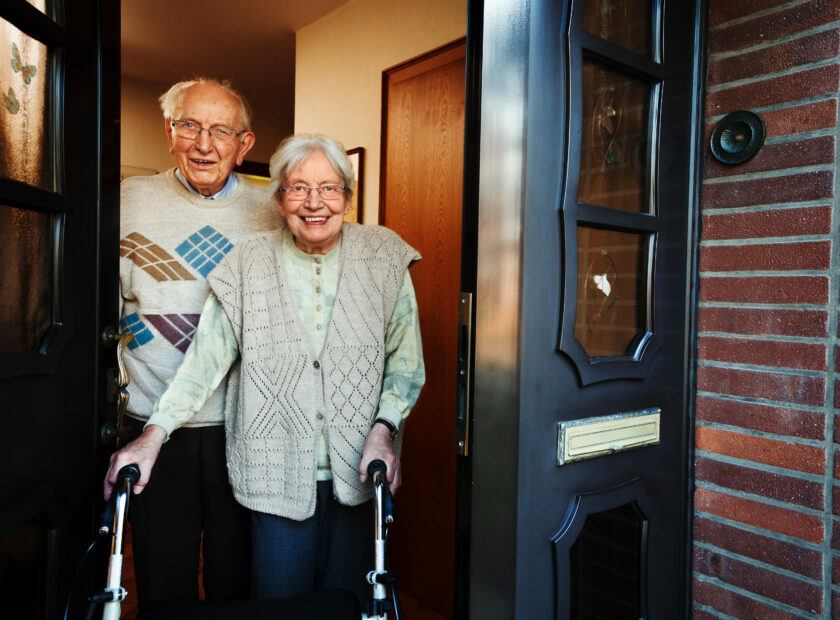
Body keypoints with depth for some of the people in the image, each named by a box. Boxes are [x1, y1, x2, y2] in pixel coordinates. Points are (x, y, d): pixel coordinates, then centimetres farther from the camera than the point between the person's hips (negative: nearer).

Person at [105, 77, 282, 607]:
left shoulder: (272, 215, 3)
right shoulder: (129, 201, 1)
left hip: (246, 428, 1)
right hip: (151, 426, 0)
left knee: (238, 581, 14)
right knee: (163, 585, 12)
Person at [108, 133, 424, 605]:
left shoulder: (383, 258, -1)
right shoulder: (249, 264, 0)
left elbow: (407, 364, 3)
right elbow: (205, 359, 1)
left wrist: (383, 430, -10)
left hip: (357, 474, 1)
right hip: (278, 473, 0)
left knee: (347, 602, 13)